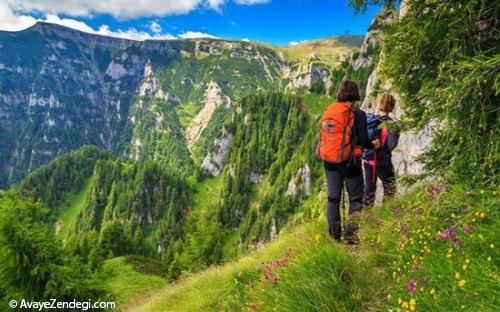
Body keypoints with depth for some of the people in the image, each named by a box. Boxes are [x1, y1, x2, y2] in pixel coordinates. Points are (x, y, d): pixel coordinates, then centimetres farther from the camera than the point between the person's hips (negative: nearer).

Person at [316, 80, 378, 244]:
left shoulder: (328, 112, 1)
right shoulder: (358, 114, -12)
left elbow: (324, 137, 6)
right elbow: (363, 141, -13)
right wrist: (373, 145, 9)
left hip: (329, 162, 5)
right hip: (349, 161, -4)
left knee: (333, 198, 14)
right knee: (356, 199, 12)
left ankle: (334, 236, 20)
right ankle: (351, 236, 10)